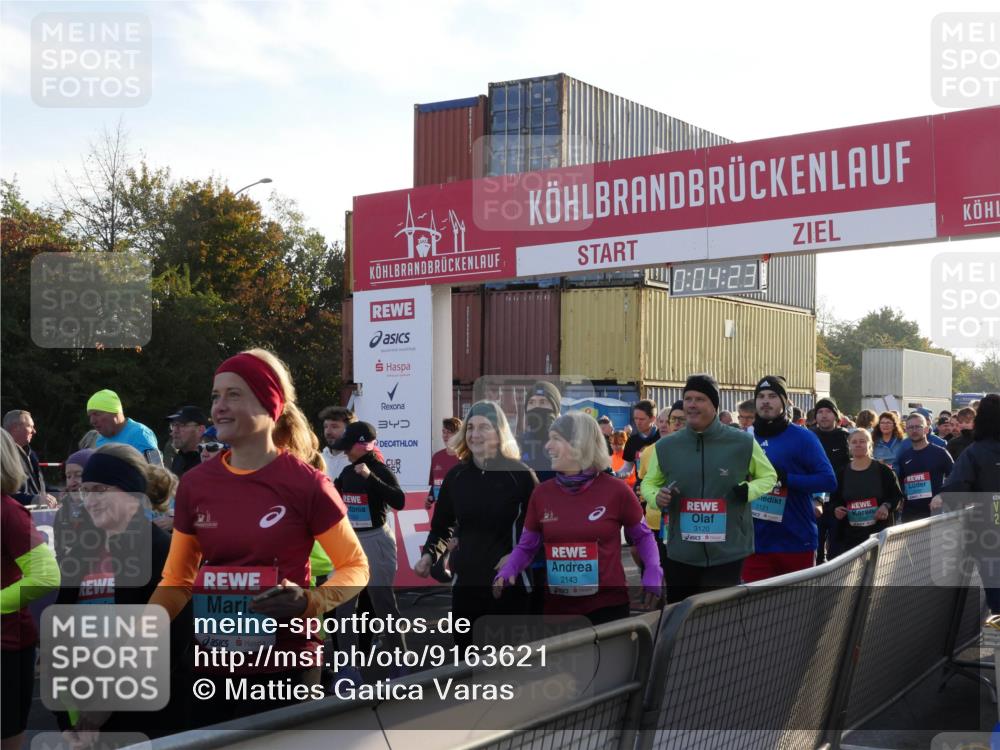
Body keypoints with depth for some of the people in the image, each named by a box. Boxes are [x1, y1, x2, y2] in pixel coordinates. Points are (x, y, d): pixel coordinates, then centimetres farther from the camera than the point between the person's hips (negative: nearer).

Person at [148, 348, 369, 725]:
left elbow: (355, 567, -2)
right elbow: (177, 581, 10)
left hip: (285, 668, -4)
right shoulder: (195, 484, 1)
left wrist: (309, 601, -20)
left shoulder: (306, 483, -11)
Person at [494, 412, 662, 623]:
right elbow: (526, 546, 11)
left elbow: (642, 535, 8)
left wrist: (653, 572, -8)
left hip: (608, 605, -3)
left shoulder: (615, 490, -6)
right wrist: (507, 571, -8)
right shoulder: (542, 493, 2)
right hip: (557, 607, 3)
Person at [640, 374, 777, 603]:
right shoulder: (666, 446, 2)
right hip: (680, 554, 2)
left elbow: (768, 476, 10)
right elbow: (649, 482, 16)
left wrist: (748, 490, -10)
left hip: (728, 554, -2)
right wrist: (656, 496, -7)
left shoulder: (743, 443, -3)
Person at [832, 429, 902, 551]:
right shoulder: (842, 472, 8)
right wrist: (836, 509, -5)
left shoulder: (883, 470, 2)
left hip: (879, 533, -2)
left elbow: (897, 496, 5)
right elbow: (834, 499, 16)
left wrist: (887, 506, -14)